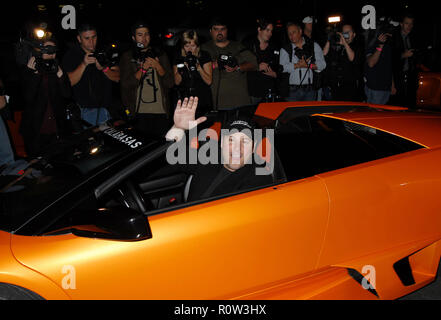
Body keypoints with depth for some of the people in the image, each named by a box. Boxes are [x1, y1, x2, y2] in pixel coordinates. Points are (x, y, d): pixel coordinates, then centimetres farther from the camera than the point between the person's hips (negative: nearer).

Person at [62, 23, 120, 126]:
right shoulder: (71, 55, -1)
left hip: (104, 109, 2)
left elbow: (117, 78, 1)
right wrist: (83, 64, -23)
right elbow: (69, 82, -12)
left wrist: (103, 68, -17)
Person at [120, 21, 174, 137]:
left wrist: (158, 67, -8)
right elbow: (126, 85, -3)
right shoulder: (127, 57, 8)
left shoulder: (160, 55, 13)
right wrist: (143, 68, -11)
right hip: (138, 113, -2)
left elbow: (170, 83, 7)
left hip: (161, 112, 2)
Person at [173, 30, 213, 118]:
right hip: (184, 101, 2)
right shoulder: (178, 58, 5)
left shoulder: (204, 56, -1)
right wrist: (182, 69, -17)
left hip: (202, 101, -1)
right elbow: (177, 82, 0)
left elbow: (209, 81, -6)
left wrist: (198, 67, -19)